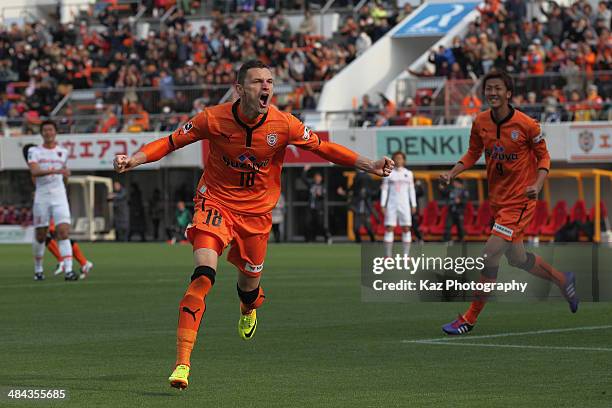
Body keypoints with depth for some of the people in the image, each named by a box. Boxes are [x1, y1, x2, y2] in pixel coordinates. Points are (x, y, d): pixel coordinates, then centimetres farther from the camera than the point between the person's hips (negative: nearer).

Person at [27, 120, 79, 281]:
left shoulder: (63, 152, 10)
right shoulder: (34, 151, 0)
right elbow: (34, 171, -20)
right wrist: (55, 171, -30)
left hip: (59, 197, 1)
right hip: (41, 198, -1)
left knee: (64, 232, -14)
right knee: (40, 236, 6)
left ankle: (68, 271, -21)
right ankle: (38, 269, 25)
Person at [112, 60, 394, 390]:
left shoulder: (283, 124, -13)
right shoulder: (214, 119, -16)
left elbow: (324, 148, 0)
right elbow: (171, 142, -8)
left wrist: (369, 165, -7)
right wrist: (132, 161, -22)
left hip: (257, 210, 2)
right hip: (216, 201, -2)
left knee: (250, 282, 12)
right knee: (203, 273, -23)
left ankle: (248, 311, 56)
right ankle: (182, 363, -24)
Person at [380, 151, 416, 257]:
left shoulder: (408, 174, 8)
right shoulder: (388, 174, 3)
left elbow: (411, 190, 11)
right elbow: (384, 190, 3)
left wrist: (414, 205, 5)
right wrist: (383, 205, -3)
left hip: (404, 205, 1)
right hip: (391, 205, -1)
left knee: (406, 229, -3)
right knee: (389, 229, -6)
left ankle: (406, 255, 2)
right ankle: (387, 256, -4)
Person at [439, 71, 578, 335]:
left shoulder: (526, 125, -16)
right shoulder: (480, 122, -2)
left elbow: (543, 157, -5)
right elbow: (473, 153, 12)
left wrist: (537, 184, -21)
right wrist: (452, 174, -3)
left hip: (520, 201, -7)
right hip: (498, 201, 7)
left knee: (490, 254, -15)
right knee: (517, 259, 17)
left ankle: (470, 318, -6)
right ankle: (562, 280, 44)